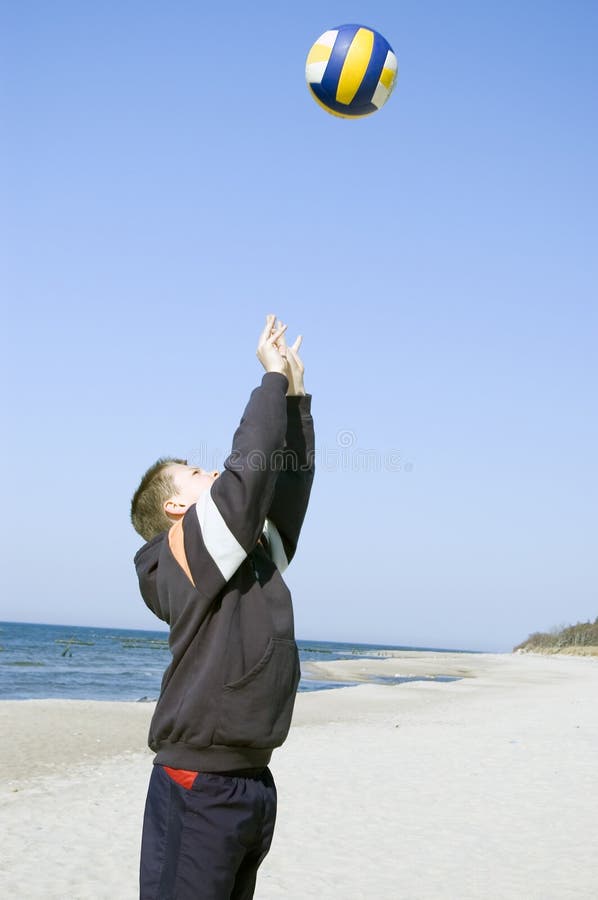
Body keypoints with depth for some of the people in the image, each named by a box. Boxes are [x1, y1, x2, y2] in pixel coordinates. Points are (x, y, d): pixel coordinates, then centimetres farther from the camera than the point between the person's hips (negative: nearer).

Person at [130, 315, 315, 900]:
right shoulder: (185, 547, -8)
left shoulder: (255, 552, 16)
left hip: (254, 782, 9)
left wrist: (296, 395, 16)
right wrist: (273, 378, -2)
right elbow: (251, 463, -14)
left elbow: (290, 479, 18)